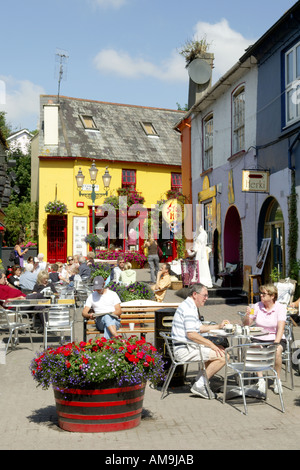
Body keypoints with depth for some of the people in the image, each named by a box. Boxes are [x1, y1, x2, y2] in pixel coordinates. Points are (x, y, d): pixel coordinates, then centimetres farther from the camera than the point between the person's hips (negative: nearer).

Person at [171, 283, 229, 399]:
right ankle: (200, 385, -7)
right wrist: (210, 344, -18)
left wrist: (218, 326, 21)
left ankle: (200, 381, 13)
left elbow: (200, 328, 27)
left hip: (187, 347, 11)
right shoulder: (189, 308, -16)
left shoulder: (189, 306, 19)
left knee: (221, 349, 19)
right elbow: (191, 334, -24)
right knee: (223, 356, -16)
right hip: (184, 349, -11)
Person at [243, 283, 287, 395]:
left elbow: (281, 328, -13)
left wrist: (276, 343, -27)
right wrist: (247, 315, -16)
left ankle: (277, 380, -15)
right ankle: (261, 380, -23)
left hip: (276, 338, -1)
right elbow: (246, 324, 5)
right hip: (259, 338, 2)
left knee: (277, 351, -34)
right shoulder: (257, 306, 3)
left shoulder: (280, 307, -3)